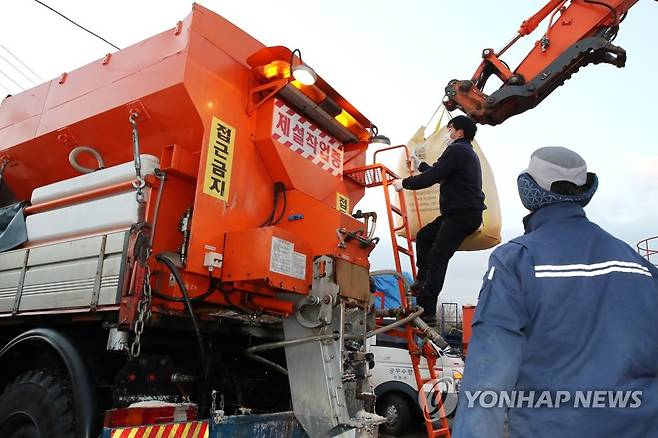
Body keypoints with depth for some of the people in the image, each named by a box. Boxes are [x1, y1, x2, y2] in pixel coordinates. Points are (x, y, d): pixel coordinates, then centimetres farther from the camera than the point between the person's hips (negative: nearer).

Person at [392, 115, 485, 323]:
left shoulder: (456, 150, -8)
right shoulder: (469, 153, 26)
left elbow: (432, 177, -17)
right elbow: (439, 174, 34)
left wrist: (404, 183, -4)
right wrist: (420, 164, 44)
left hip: (463, 215, -11)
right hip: (466, 213, 11)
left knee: (437, 257, -14)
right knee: (424, 236, 17)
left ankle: (426, 310, -16)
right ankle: (422, 280, 16)